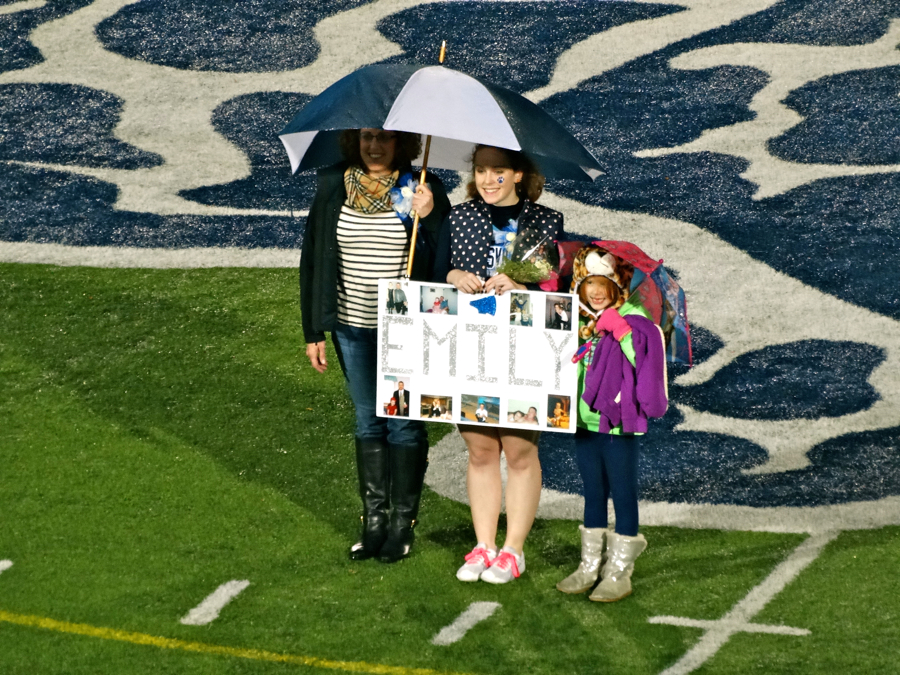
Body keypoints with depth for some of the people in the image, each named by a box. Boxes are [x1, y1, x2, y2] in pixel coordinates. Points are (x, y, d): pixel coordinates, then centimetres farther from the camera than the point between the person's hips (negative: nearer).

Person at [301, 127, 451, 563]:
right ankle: (373, 520, 19)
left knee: (404, 425, 3)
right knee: (367, 423, 12)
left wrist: (426, 219, -23)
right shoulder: (332, 187, 2)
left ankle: (403, 523, 13)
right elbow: (313, 259, 6)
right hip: (352, 326, 3)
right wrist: (314, 331, 5)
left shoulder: (422, 190, -5)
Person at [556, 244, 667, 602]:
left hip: (619, 422, -6)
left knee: (623, 493, 1)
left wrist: (620, 330, -24)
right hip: (585, 420, 6)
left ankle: (620, 571, 8)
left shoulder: (634, 318, -9)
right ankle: (590, 565, 24)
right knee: (593, 493, 15)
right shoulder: (580, 321, 8)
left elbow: (645, 361, -18)